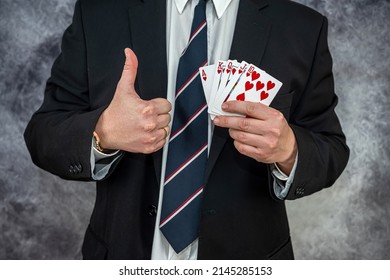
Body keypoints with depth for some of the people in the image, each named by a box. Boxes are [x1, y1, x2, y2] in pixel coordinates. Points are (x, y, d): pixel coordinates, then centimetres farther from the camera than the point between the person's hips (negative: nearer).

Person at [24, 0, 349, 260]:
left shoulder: (303, 29, -7)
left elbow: (331, 152, -3)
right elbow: (43, 133, -4)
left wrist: (288, 150, -24)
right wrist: (103, 133, -25)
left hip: (243, 256, 0)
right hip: (125, 253, 1)